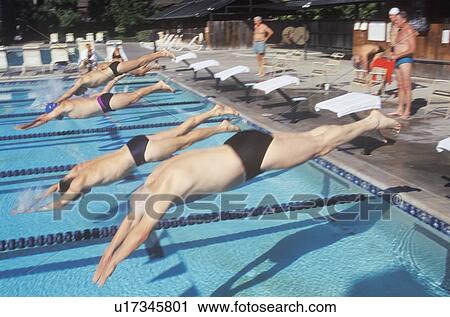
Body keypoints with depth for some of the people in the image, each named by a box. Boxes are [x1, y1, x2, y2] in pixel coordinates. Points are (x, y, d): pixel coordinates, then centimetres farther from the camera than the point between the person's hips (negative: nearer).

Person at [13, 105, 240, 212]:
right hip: (136, 146, 6)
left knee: (185, 141, 3)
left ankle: (222, 127, 13)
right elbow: (55, 186, 22)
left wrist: (28, 210, -5)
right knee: (182, 130, 13)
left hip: (140, 152, -6)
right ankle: (216, 111, 20)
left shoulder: (80, 179, -15)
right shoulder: (78, 169, 6)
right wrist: (37, 198, 17)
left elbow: (58, 204, -15)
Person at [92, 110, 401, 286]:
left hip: (256, 153, -7)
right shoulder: (157, 174, -2)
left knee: (321, 145, 10)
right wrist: (109, 249, 5)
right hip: (243, 145, 7)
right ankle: (370, 120, 37)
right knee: (308, 138, 20)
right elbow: (132, 215, 8)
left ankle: (373, 122, 28)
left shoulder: (171, 183, -27)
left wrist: (112, 263, -18)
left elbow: (141, 231, -26)